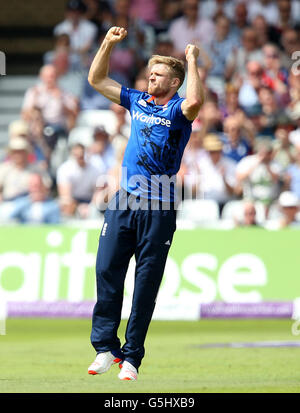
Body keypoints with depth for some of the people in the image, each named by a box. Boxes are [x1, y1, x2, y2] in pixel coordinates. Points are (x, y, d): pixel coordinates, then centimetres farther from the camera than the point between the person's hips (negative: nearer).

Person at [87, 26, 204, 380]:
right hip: (122, 201, 5)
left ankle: (132, 356, 5)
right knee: (107, 271, -1)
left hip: (158, 206, -5)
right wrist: (108, 43, 9)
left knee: (147, 282, 0)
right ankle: (106, 348, 6)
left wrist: (192, 61, -16)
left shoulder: (177, 109, -1)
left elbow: (194, 102, -26)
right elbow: (96, 79, 20)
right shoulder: (137, 101, 15)